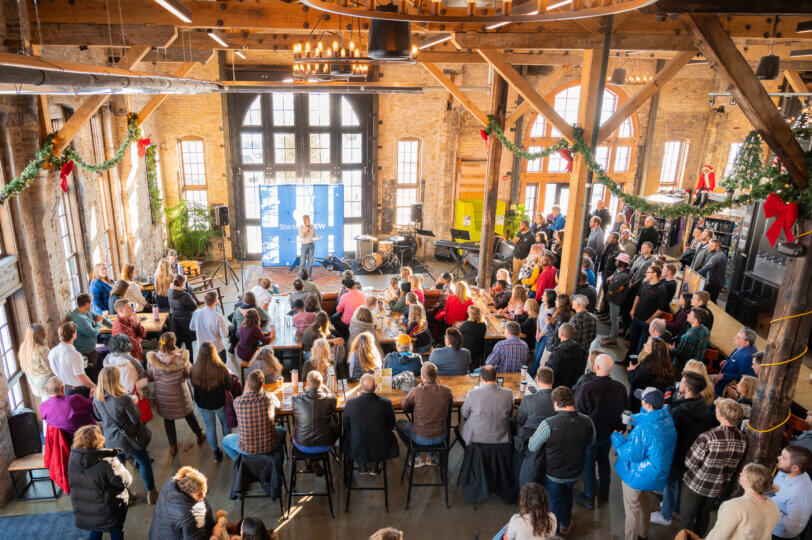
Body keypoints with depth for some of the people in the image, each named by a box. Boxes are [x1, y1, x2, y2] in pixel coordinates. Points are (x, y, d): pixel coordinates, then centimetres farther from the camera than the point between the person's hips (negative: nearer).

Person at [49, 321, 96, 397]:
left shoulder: (52, 352, -6)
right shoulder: (74, 355, -27)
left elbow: (52, 372, 9)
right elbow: (82, 378, -21)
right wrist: (93, 386, -5)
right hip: (78, 391, -7)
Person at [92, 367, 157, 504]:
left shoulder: (96, 397, -15)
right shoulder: (124, 399, -35)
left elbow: (98, 416, 4)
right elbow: (136, 419, -21)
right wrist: (134, 403, -8)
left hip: (110, 436, 5)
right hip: (129, 437, -5)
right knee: (144, 462, 17)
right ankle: (151, 493, 31)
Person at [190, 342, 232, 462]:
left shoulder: (194, 370, -22)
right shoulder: (222, 369, -28)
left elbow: (193, 386, -4)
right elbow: (229, 387, -13)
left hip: (203, 405, 1)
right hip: (220, 403, -1)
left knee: (210, 427, 22)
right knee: (225, 424, 25)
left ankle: (216, 452, 34)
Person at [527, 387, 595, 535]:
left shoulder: (548, 424, -33)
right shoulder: (586, 421, -20)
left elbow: (532, 447, -19)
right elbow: (591, 441, 2)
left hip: (554, 475, -4)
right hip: (575, 472, 4)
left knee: (555, 502, 22)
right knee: (567, 494, 32)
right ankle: (565, 525, 53)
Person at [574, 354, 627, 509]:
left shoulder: (586, 388, -30)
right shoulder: (620, 387, -13)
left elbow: (578, 412, -19)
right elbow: (624, 411, 2)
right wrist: (617, 428, 17)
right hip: (609, 433, 5)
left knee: (588, 464, 13)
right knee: (604, 461, 25)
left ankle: (589, 498, 28)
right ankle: (604, 493, 44)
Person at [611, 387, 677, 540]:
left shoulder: (643, 429, -37)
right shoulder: (668, 419, -12)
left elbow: (630, 454, -27)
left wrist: (616, 437, -13)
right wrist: (633, 419, 7)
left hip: (637, 476, -8)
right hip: (654, 475, 8)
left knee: (632, 509, 16)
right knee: (644, 504, 31)